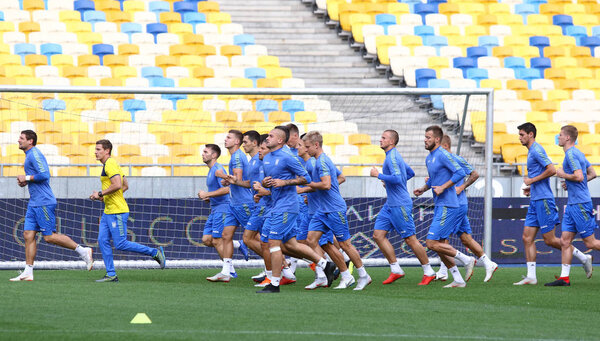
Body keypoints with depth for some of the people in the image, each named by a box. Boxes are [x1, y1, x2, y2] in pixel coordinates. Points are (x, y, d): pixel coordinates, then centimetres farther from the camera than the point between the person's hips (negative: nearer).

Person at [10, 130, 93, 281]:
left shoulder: (35, 154, -13)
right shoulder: (30, 155, 19)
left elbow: (44, 175, -23)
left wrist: (26, 178, -13)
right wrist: (25, 182, 13)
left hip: (43, 203, -10)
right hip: (34, 203, 10)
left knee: (49, 236, -9)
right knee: (28, 235, 4)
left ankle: (82, 251, 0)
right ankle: (28, 272, 3)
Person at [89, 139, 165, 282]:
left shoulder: (110, 164, -15)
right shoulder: (110, 164, 17)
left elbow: (117, 185, -26)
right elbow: (125, 185, 22)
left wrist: (100, 194, -17)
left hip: (117, 211, -11)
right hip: (108, 211, 11)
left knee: (120, 244, -8)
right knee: (103, 241, 4)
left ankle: (155, 253, 2)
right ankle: (111, 275, 4)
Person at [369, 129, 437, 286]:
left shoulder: (392, 157, -15)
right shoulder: (393, 156, 16)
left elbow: (397, 179, -28)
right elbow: (410, 173, 27)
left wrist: (378, 175, -18)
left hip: (400, 205, -10)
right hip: (391, 204, 10)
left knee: (410, 239, -5)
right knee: (378, 235, 3)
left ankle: (429, 272, 4)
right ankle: (396, 270, 5)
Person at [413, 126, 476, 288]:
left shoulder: (443, 155, -13)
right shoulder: (429, 158, 17)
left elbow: (460, 172, -21)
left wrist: (443, 187, -20)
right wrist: (423, 189, 14)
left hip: (447, 206, -10)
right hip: (439, 206, 10)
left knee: (432, 243, -13)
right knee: (439, 246, 9)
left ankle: (466, 260, -3)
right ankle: (458, 280, 12)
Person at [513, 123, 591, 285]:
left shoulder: (537, 150, -12)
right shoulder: (532, 151, 18)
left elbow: (552, 170, -23)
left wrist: (532, 180, -15)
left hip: (544, 200, -10)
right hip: (535, 200, 10)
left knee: (550, 240, -6)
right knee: (527, 238, 2)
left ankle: (583, 258, 6)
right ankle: (531, 276, 0)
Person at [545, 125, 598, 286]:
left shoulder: (571, 154, -14)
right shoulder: (578, 154, 16)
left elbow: (579, 176, -25)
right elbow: (592, 174, 22)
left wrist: (563, 175, -9)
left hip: (580, 204, -10)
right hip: (573, 204, 10)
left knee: (590, 242, -5)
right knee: (565, 241, 4)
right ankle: (564, 278, 3)